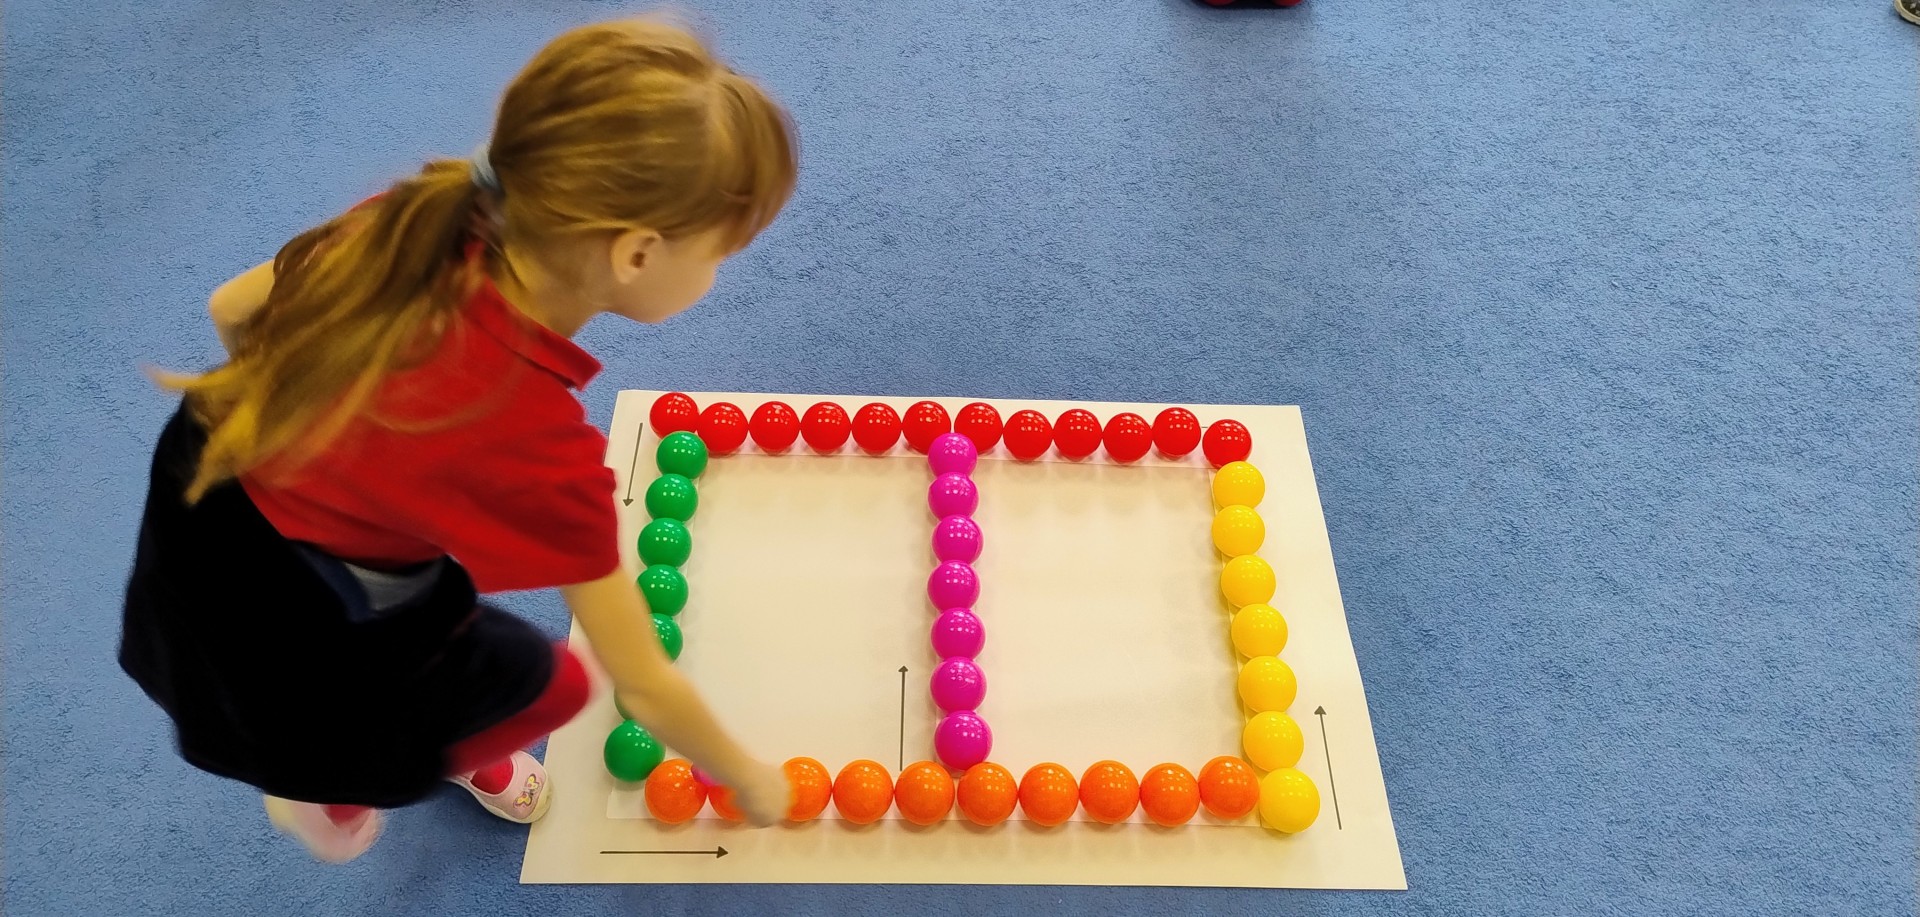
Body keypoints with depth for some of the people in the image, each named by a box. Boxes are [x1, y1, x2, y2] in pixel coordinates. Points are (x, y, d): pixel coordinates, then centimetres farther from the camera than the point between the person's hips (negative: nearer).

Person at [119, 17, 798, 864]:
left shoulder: (415, 227, -18)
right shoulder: (537, 444, -34)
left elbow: (231, 310, 1)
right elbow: (646, 689, -20)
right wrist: (750, 781, -2)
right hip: (267, 645, -6)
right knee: (552, 684, 13)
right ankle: (328, 790, 37)